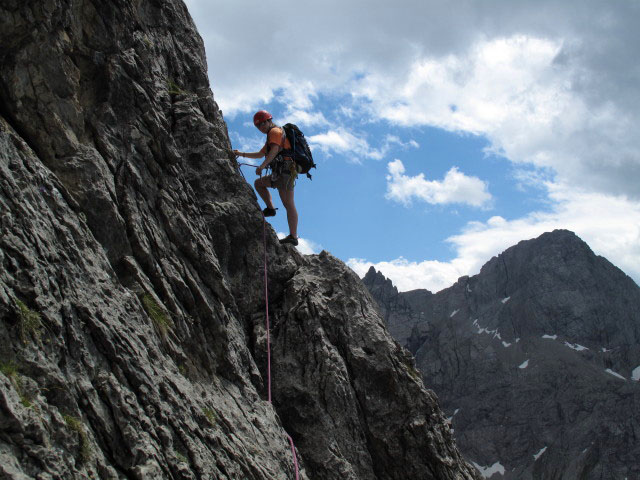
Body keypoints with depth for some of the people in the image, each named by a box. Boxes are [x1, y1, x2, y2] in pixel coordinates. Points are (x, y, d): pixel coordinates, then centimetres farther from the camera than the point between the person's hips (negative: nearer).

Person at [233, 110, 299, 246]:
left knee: (288, 204, -11)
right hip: (281, 173, 10)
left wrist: (262, 166, -28)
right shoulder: (271, 136, 30)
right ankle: (270, 208, 2)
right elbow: (260, 154, 39)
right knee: (258, 183, 17)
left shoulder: (275, 131, -2)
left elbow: (274, 150, -20)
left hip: (285, 171, -10)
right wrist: (242, 154, 32)